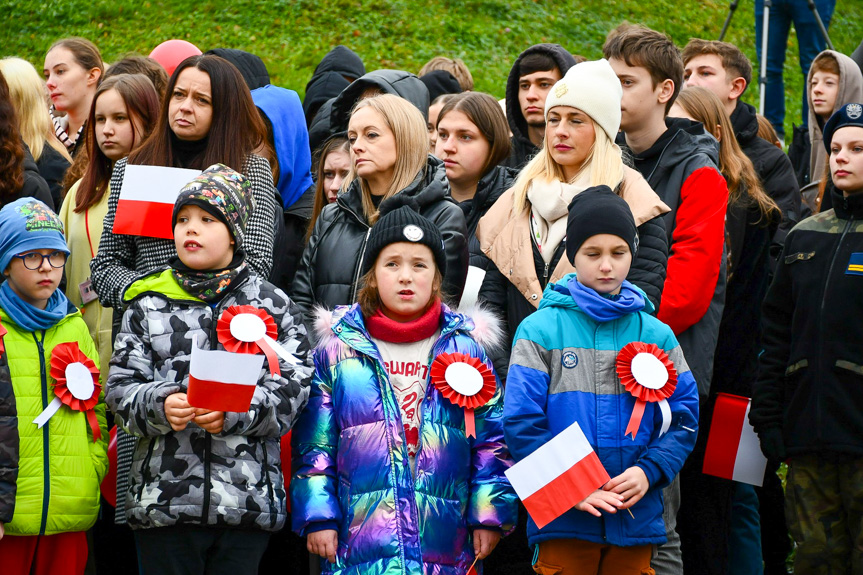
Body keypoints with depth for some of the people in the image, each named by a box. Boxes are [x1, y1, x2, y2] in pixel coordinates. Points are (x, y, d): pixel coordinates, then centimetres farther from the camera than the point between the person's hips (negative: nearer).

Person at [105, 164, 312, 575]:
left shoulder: (272, 305, 7)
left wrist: (234, 412, -18)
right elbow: (121, 388, 4)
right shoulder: (149, 305, 10)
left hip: (247, 500, -1)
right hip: (164, 498, 1)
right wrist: (160, 405, -16)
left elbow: (292, 385, -3)